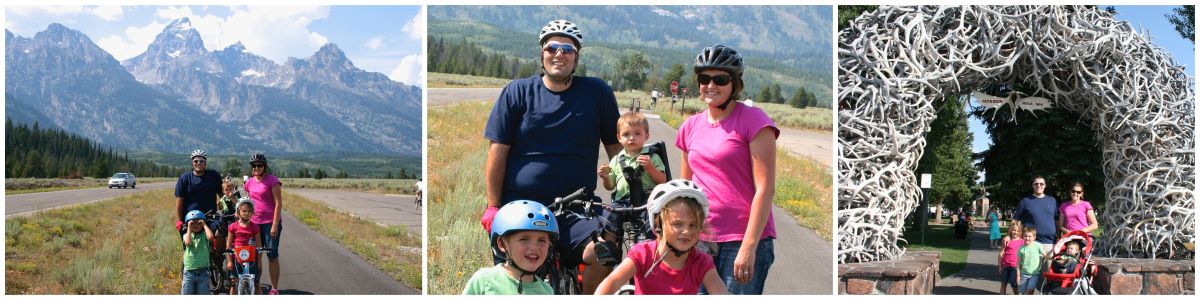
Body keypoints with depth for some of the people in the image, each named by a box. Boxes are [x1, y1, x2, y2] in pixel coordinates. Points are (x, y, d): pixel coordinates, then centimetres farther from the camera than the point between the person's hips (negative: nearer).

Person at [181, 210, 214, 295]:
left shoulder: (204, 235, 1)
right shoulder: (187, 235, 4)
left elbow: (211, 237, -23)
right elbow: (188, 242, -19)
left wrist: (204, 225, -11)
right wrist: (189, 228, -11)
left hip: (203, 271, -1)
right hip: (189, 271, 1)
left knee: (203, 293, 4)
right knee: (186, 296, 5)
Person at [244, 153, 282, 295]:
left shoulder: (272, 180, -8)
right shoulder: (249, 183, 10)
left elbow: (278, 203, -10)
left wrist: (275, 225, -15)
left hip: (270, 223, -5)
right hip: (254, 223, 5)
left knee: (272, 256, -1)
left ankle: (274, 288, 6)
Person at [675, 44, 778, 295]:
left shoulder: (752, 120, -6)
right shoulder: (691, 126, 11)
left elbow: (765, 189, -11)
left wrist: (749, 246, -16)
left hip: (743, 242, -5)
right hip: (700, 240, 5)